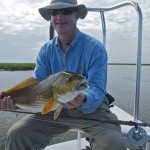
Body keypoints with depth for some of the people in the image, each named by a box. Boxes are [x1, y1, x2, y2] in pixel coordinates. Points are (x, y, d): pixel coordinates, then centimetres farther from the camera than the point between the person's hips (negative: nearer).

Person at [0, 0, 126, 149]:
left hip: (92, 106, -2)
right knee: (17, 133, -12)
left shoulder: (95, 48, -15)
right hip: (56, 107, 3)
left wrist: (82, 101, -45)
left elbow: (97, 89, -22)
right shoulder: (46, 50, -1)